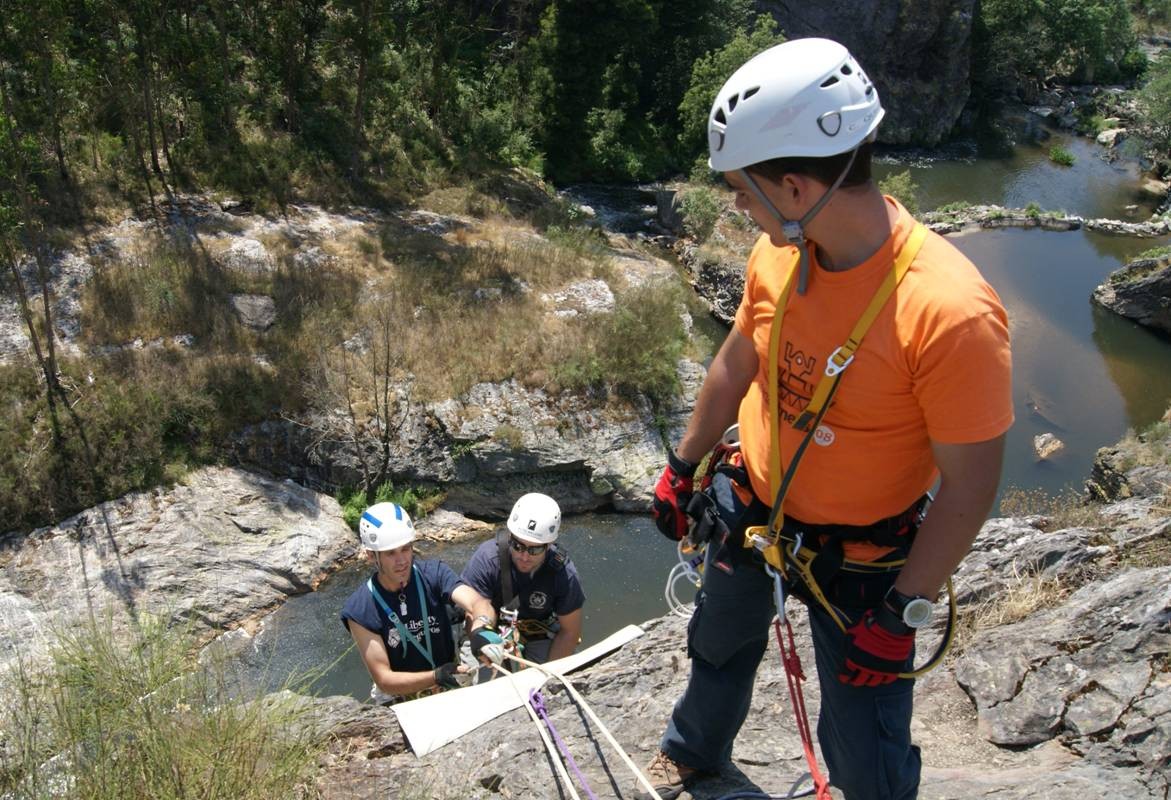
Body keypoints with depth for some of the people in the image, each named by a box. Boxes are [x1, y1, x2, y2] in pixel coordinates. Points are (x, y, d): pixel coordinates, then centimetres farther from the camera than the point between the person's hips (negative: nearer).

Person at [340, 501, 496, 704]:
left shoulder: (434, 574, -9)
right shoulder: (359, 610, -14)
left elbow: (479, 603, -26)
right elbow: (384, 680, -15)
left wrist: (481, 630, -49)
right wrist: (436, 677, -31)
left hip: (450, 688, -1)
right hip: (398, 700, 1)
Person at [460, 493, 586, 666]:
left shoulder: (564, 574, -25)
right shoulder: (487, 557, -28)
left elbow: (570, 632, -13)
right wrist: (481, 632, -49)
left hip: (540, 637, 1)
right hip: (495, 632, 0)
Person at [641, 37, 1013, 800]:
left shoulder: (950, 309, -32)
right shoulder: (778, 253, -14)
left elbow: (969, 486, -22)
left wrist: (901, 612, -16)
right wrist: (682, 466, 12)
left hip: (856, 559, -5)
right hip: (751, 509, 6)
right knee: (720, 646, 29)